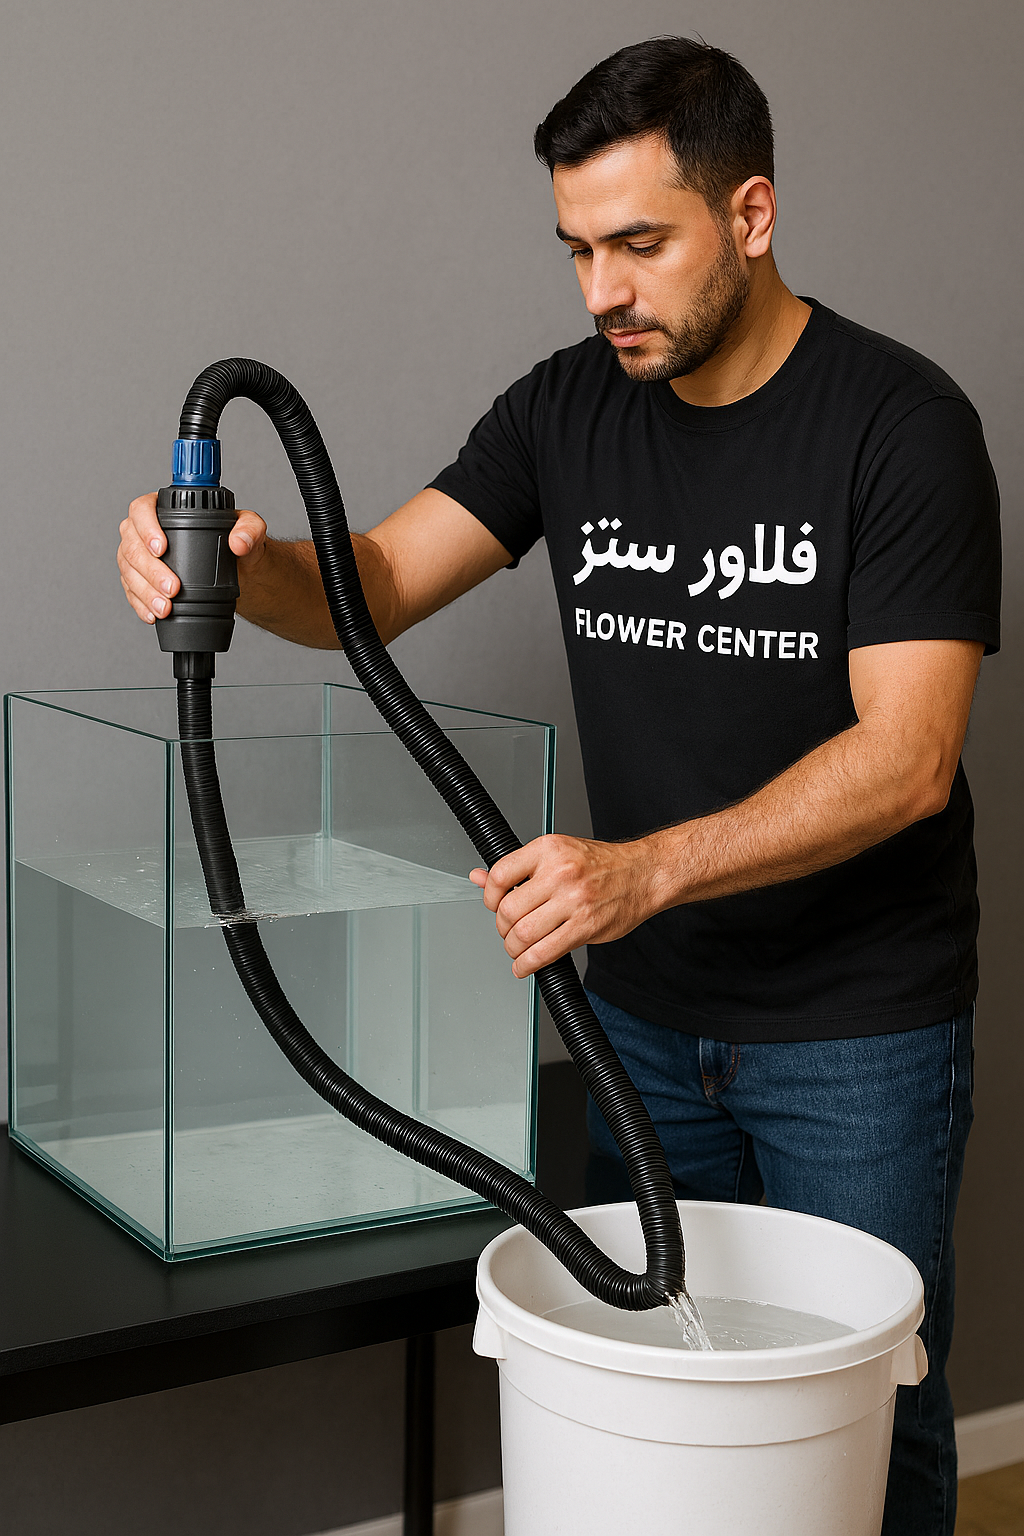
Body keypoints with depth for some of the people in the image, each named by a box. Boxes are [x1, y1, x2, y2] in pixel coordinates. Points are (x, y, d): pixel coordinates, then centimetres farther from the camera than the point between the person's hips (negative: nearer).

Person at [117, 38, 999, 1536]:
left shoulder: (900, 422, -16)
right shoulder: (571, 406, 0)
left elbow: (905, 757, -24)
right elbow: (379, 584, -5)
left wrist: (647, 869, -36)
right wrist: (242, 565, -29)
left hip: (860, 1031, -4)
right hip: (647, 1009, 5)